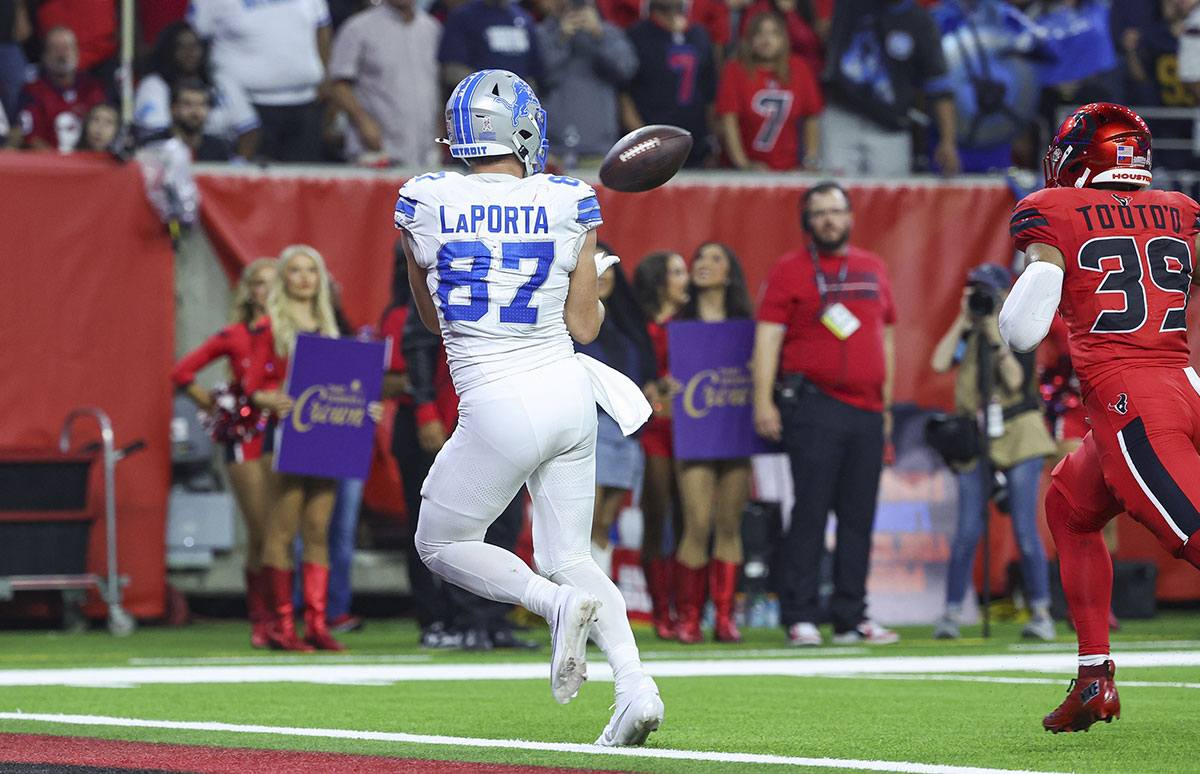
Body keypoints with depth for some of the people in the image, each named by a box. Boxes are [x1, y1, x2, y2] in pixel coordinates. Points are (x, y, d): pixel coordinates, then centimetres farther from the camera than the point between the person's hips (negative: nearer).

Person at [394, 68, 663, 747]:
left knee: (442, 543, 15)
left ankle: (559, 603, -11)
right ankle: (635, 685, -8)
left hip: (499, 408, -3)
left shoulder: (425, 206, -2)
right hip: (569, 392, 3)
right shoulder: (569, 206, -1)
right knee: (569, 557, 15)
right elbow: (584, 327, 6)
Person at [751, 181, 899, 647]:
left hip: (867, 411, 5)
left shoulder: (874, 270, 17)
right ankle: (800, 618, -6)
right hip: (814, 408, -5)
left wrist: (887, 402, 20)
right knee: (811, 510, -8)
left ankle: (851, 617, 10)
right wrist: (763, 399, -12)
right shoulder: (790, 270, 2)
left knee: (859, 517, 5)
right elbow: (768, 336, -3)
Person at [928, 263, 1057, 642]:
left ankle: (1041, 613, 0)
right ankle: (952, 614, 1)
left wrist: (994, 334, -15)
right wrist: (964, 321, -5)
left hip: (1018, 435, -3)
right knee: (967, 531, -3)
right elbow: (940, 364, -7)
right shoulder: (967, 336, 10)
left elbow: (1015, 379, -14)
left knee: (1025, 529, -7)